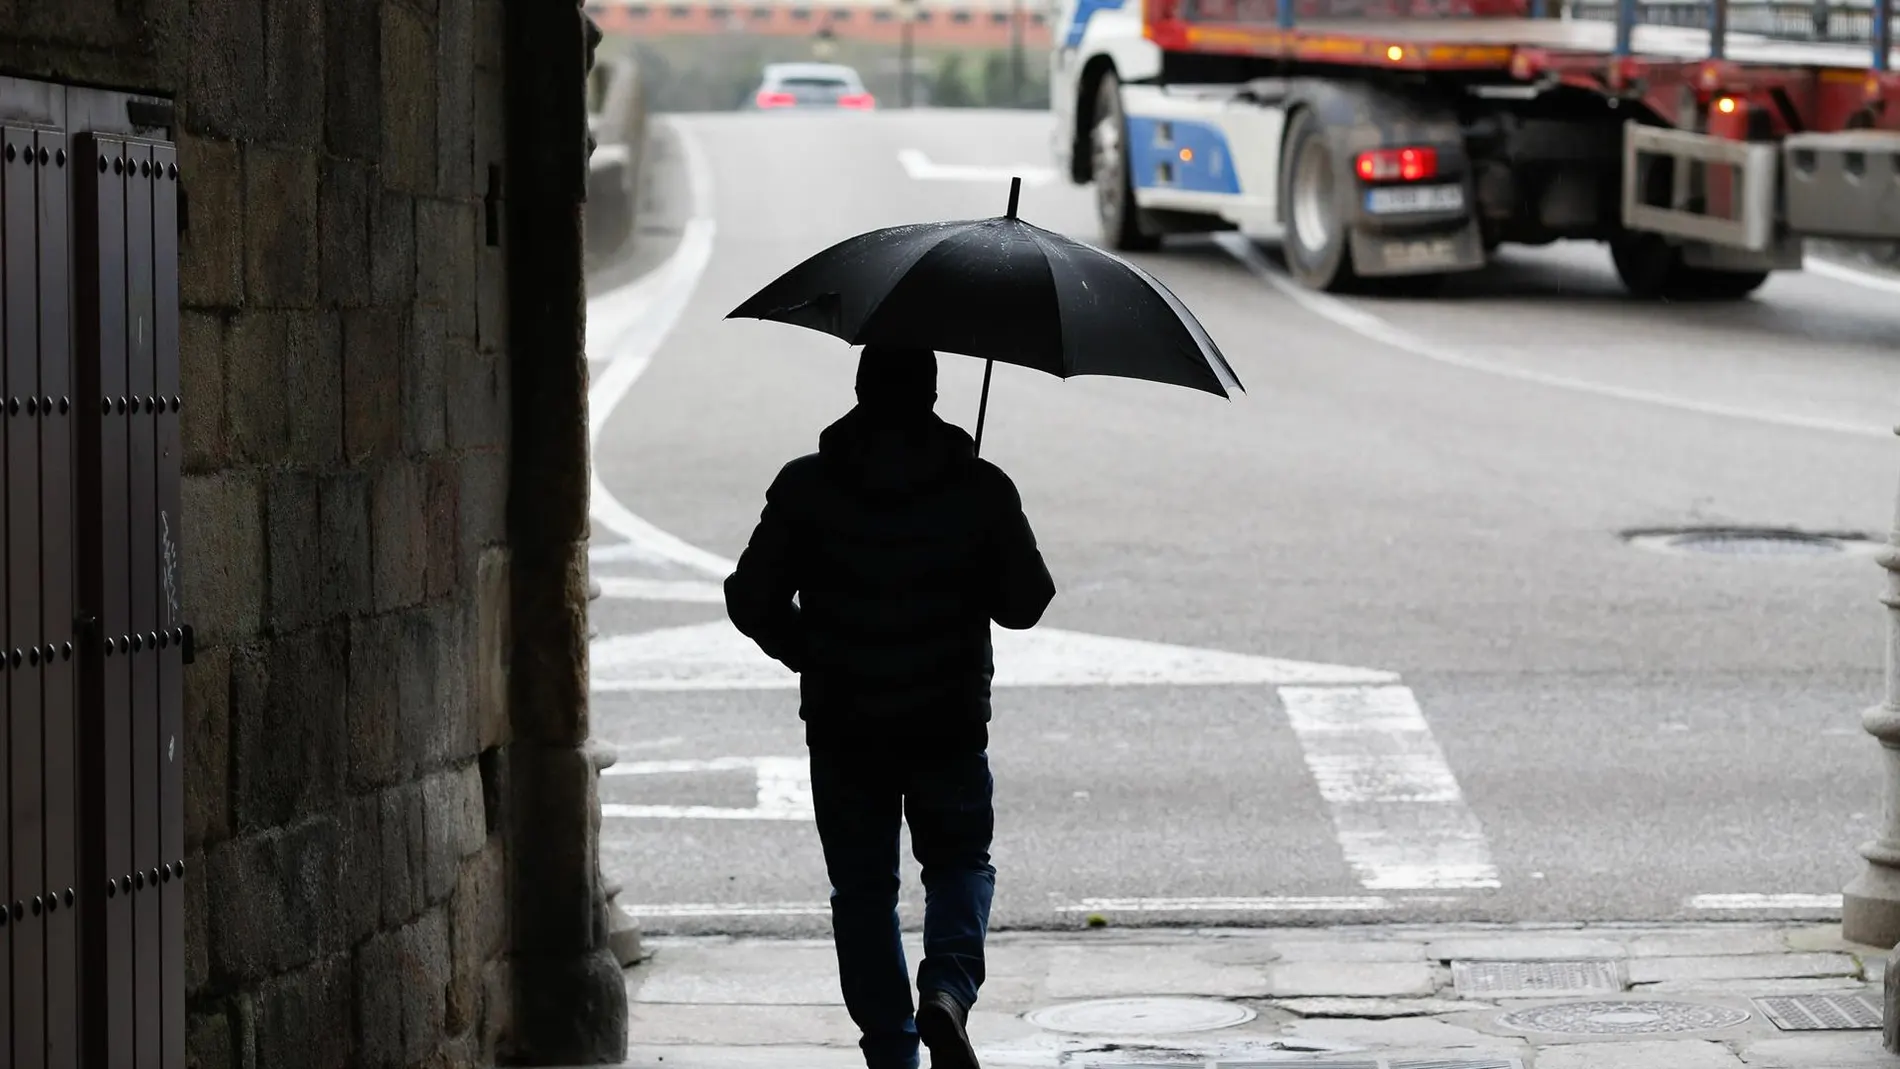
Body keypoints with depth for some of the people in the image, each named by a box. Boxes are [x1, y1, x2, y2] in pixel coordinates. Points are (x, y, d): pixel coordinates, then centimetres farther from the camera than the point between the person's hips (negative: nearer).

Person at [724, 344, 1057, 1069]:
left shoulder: (805, 489, -8)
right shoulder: (980, 490, -8)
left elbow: (751, 601, -5)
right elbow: (1025, 603, -2)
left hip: (843, 729, 0)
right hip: (949, 726, 0)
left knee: (863, 888, 13)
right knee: (961, 862, 19)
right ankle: (949, 989, -7)